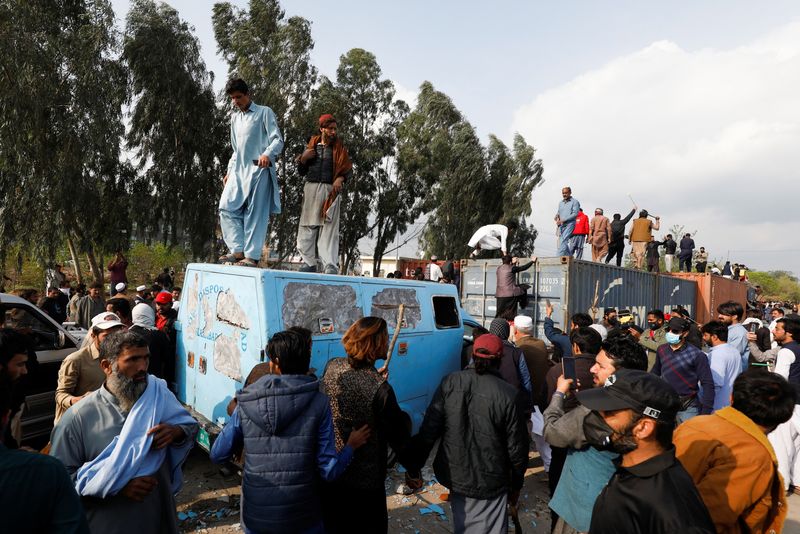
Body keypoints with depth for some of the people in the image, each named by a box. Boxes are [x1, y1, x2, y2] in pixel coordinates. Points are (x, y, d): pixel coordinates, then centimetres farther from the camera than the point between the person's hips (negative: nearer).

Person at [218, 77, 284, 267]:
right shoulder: (235, 117, 24)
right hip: (238, 171, 7)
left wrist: (267, 154, -26)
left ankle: (252, 255, -7)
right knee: (227, 208, -5)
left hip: (258, 169, -7)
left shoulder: (264, 112, 3)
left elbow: (278, 140, -6)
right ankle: (238, 251, -4)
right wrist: (229, 171, 20)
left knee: (255, 214, -8)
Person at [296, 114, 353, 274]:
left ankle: (331, 266, -16)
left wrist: (340, 179, -15)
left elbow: (348, 170, 5)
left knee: (329, 228, -11)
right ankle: (309, 263, 8)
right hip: (311, 189, 3)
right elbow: (301, 172, 16)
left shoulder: (338, 148, 10)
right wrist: (303, 158, -3)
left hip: (330, 190, -3)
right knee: (308, 227, 1)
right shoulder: (312, 146, 15)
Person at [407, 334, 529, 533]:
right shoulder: (508, 395, -14)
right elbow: (516, 447, -6)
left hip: (455, 477, 3)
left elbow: (429, 430, -7)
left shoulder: (450, 383, -9)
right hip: (491, 483, -3)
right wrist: (516, 484, 9)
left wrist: (414, 467, 4)